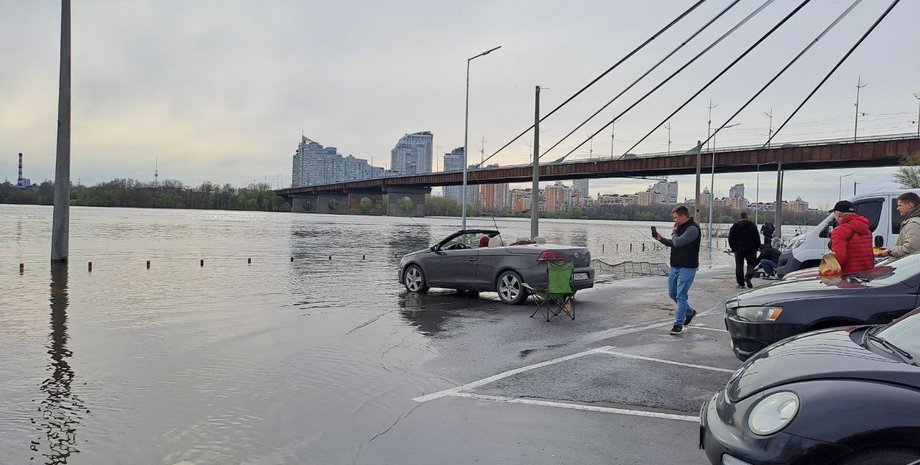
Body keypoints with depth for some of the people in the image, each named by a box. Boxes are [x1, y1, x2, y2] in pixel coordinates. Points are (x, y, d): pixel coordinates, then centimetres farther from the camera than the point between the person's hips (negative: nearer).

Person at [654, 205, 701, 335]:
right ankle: (689, 312, 36)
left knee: (681, 296, -6)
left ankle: (678, 324, 1)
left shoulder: (693, 229, -18)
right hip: (674, 266, 9)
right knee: (672, 293, 16)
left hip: (687, 268, -9)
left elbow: (678, 242, -27)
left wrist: (673, 232, -8)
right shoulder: (680, 227, 11)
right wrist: (661, 239, 9)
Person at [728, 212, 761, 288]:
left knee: (739, 266, 6)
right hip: (751, 249, -1)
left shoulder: (735, 226, 2)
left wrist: (733, 248, 12)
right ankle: (748, 276, -20)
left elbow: (730, 238, 2)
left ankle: (741, 283, 6)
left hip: (738, 250, 1)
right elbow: (757, 238, 2)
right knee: (751, 263, 8)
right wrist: (757, 247, 11)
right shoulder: (752, 225, 1)